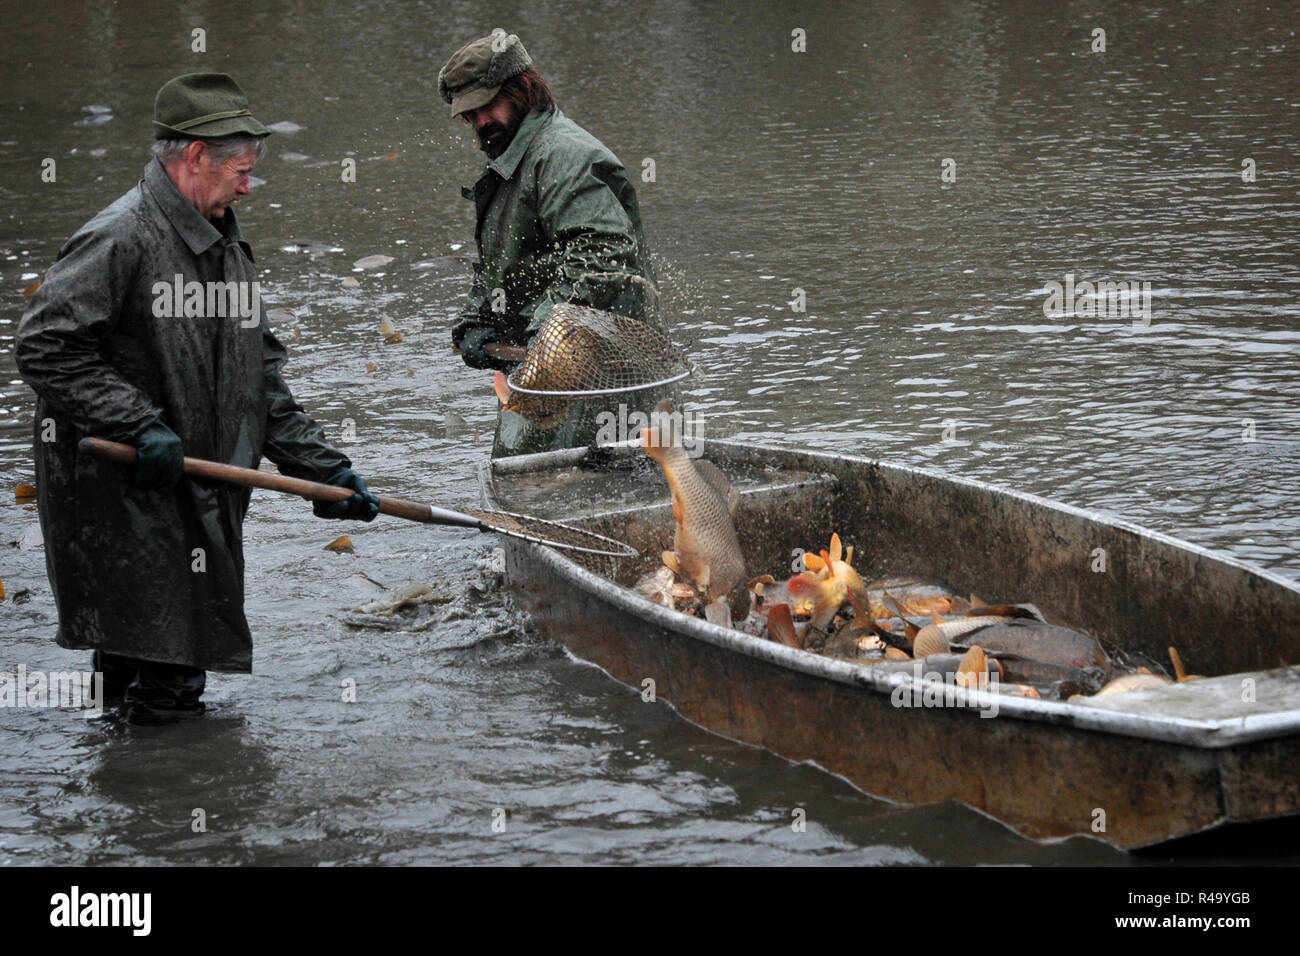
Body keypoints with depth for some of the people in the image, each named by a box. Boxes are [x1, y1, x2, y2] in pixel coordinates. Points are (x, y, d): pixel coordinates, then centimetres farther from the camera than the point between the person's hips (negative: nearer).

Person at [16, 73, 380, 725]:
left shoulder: (227, 245, 16)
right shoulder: (119, 239, -15)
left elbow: (261, 375, 19)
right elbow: (44, 346, -20)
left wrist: (324, 469, 11)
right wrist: (140, 427, -23)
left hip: (201, 496, 9)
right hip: (120, 495, -9)